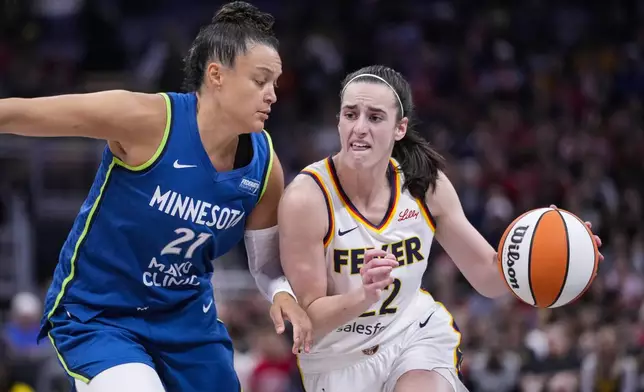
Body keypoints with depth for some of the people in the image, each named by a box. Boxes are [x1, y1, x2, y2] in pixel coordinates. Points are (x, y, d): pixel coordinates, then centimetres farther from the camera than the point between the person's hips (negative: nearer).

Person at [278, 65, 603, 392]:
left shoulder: (427, 183, -9)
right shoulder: (306, 198, -21)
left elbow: (487, 276, 0)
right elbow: (308, 319, -18)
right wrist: (363, 296, -37)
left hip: (417, 334, 1)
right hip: (338, 360, -1)